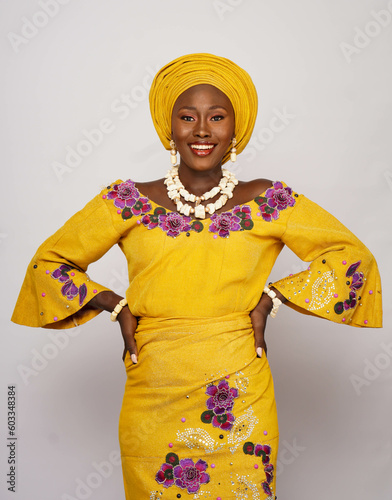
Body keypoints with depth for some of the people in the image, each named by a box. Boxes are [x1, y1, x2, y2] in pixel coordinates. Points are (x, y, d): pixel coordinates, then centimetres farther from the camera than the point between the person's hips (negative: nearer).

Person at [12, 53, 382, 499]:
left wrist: (271, 299, -5)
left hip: (239, 403, 0)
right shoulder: (129, 202, 1)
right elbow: (49, 260, 10)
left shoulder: (267, 202, 0)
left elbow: (352, 255, 4)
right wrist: (116, 306, -2)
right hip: (152, 403, 1)